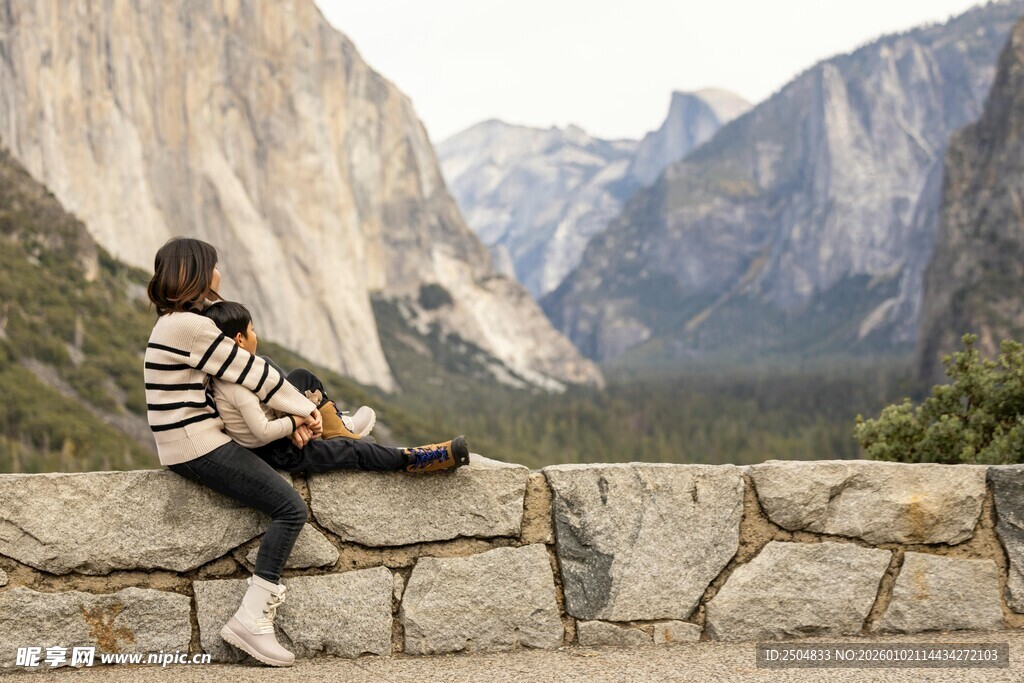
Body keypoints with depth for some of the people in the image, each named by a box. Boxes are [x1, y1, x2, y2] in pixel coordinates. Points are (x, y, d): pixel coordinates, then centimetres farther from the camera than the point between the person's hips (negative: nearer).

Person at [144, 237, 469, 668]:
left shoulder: (176, 323, 14)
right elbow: (251, 373, -12)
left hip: (192, 443, 11)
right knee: (291, 507, -12)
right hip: (199, 447, -11)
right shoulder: (189, 327, -18)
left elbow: (246, 375, 11)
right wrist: (303, 409, 0)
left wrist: (293, 414, 3)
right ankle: (250, 620, -14)